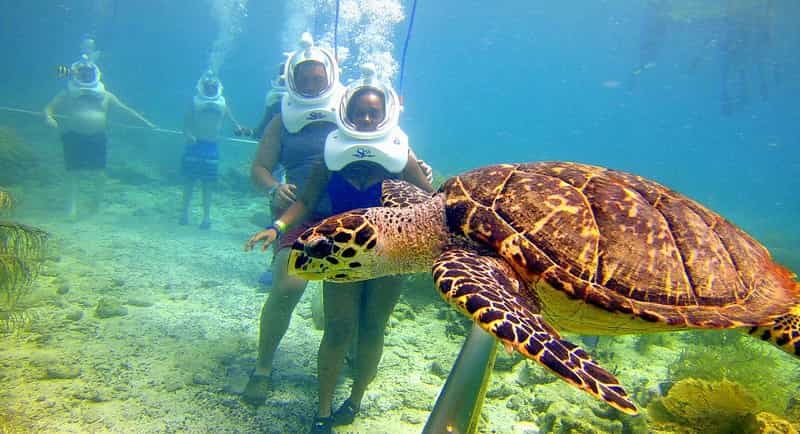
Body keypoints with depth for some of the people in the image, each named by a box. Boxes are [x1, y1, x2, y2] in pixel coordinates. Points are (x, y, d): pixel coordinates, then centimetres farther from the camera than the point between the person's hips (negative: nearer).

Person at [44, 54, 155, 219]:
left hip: (97, 137, 2)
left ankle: (97, 202, 24)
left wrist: (144, 121, 8)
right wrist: (49, 117, -22)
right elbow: (49, 108, 1)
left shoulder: (105, 95, 10)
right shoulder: (67, 94, 5)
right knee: (73, 172, 0)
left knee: (99, 173, 1)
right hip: (74, 137, -1)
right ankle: (72, 208, 4)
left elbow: (125, 109, 12)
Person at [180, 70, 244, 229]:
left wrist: (239, 129, -17)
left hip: (212, 146, 0)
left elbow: (233, 121, 4)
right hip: (194, 144, 0)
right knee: (190, 179, 4)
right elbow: (186, 123, 0)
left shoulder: (222, 104, 6)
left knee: (207, 183, 3)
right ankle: (184, 212, 15)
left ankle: (207, 216, 8)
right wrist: (188, 135, -19)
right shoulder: (195, 102, 2)